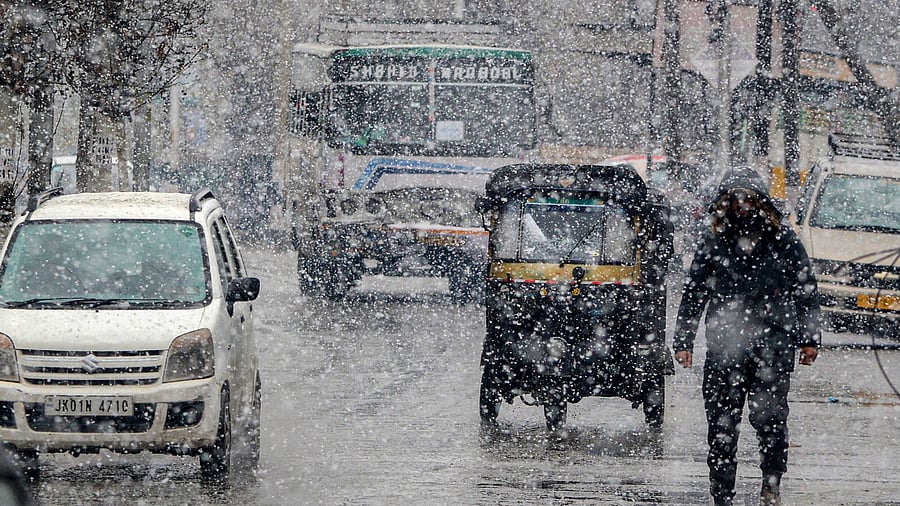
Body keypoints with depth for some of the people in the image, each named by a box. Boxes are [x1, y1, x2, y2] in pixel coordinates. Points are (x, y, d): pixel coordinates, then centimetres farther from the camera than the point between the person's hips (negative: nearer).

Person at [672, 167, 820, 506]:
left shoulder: (783, 241, 8)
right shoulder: (714, 244, 10)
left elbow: (806, 291, 13)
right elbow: (692, 295, 14)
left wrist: (809, 338, 8)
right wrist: (683, 341, 7)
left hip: (773, 341, -1)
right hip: (724, 345, 1)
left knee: (768, 415, -11)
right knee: (722, 423, 0)